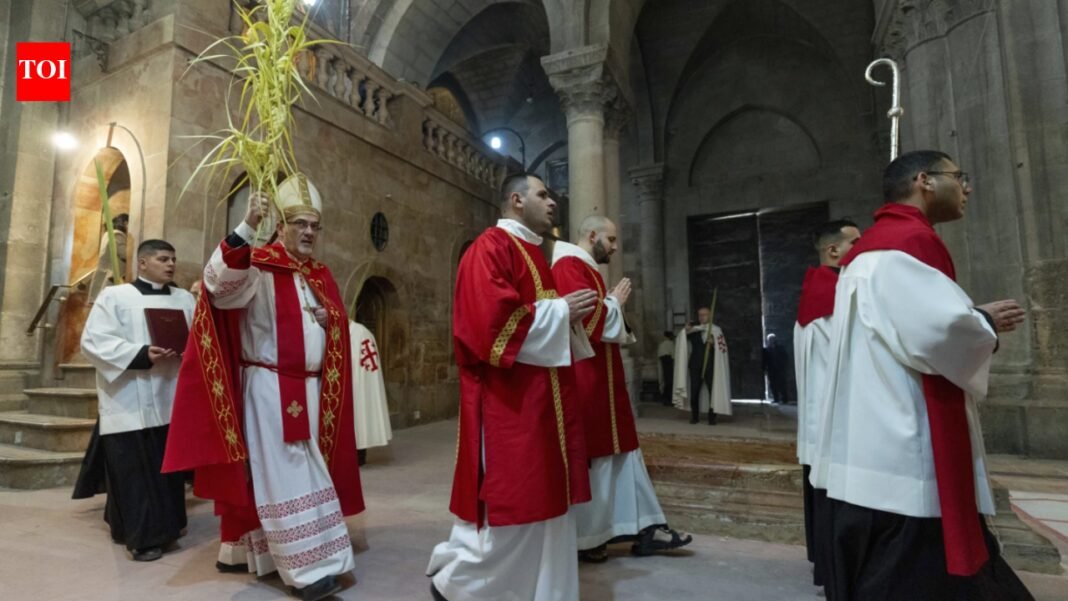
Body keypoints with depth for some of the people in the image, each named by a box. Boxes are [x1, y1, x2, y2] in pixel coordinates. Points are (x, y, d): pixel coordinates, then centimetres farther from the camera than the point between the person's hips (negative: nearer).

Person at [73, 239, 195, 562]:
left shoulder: (185, 299, 13)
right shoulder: (114, 296, 1)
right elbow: (94, 342, -8)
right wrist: (141, 355, -20)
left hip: (170, 400, 4)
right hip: (129, 403, -4)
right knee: (134, 470, -1)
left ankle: (164, 525, 26)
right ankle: (143, 535, 9)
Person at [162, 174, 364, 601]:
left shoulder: (320, 276, 13)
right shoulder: (259, 267, -8)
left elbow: (337, 326, 20)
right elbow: (219, 284, -28)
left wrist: (328, 320, -5)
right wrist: (247, 227, -37)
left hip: (309, 389, 7)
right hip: (270, 389, -7)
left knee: (267, 474, 17)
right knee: (285, 477, -2)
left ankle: (240, 551, 33)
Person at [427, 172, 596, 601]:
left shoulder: (532, 252, 20)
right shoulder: (491, 247, -10)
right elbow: (492, 319, -22)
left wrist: (570, 316, 6)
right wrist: (558, 311, -14)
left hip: (540, 396, 10)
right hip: (507, 398, -10)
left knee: (543, 498, 13)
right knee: (507, 499, -1)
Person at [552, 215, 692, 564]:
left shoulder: (587, 270, 20)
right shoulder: (568, 267, -13)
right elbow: (589, 318, -23)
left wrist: (613, 303, 8)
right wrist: (615, 301, -7)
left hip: (600, 376, 11)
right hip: (583, 376, -11)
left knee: (617, 450, 12)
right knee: (586, 456, -1)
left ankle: (643, 528, 20)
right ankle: (582, 538, 14)